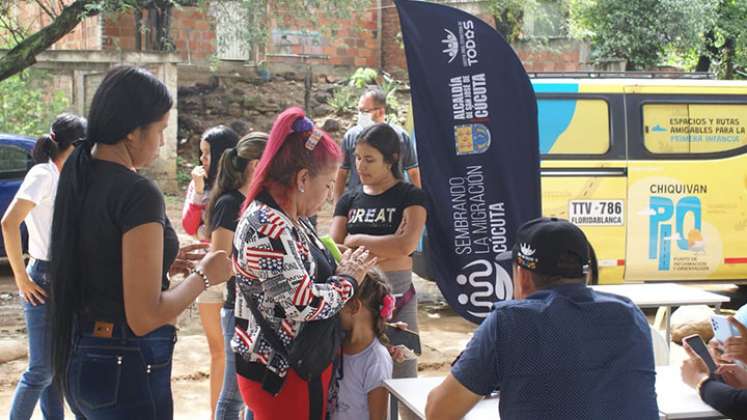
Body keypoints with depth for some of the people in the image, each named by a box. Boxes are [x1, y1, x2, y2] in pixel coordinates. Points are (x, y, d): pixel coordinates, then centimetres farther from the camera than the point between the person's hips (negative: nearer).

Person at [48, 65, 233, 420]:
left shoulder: (78, 177, 4)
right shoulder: (139, 193, -20)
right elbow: (145, 317, -23)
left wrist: (161, 263, 12)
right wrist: (203, 275, -9)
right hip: (126, 368, -8)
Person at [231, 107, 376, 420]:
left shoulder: (292, 221, 10)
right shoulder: (266, 228, -21)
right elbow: (305, 304, -27)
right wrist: (348, 279, -9)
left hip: (305, 366, 10)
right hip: (278, 373, -10)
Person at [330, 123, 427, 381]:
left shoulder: (411, 197, -1)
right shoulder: (349, 200, 11)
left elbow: (406, 245, -17)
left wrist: (356, 239, -6)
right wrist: (384, 247, -10)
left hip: (397, 293, -3)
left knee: (401, 373, 1)